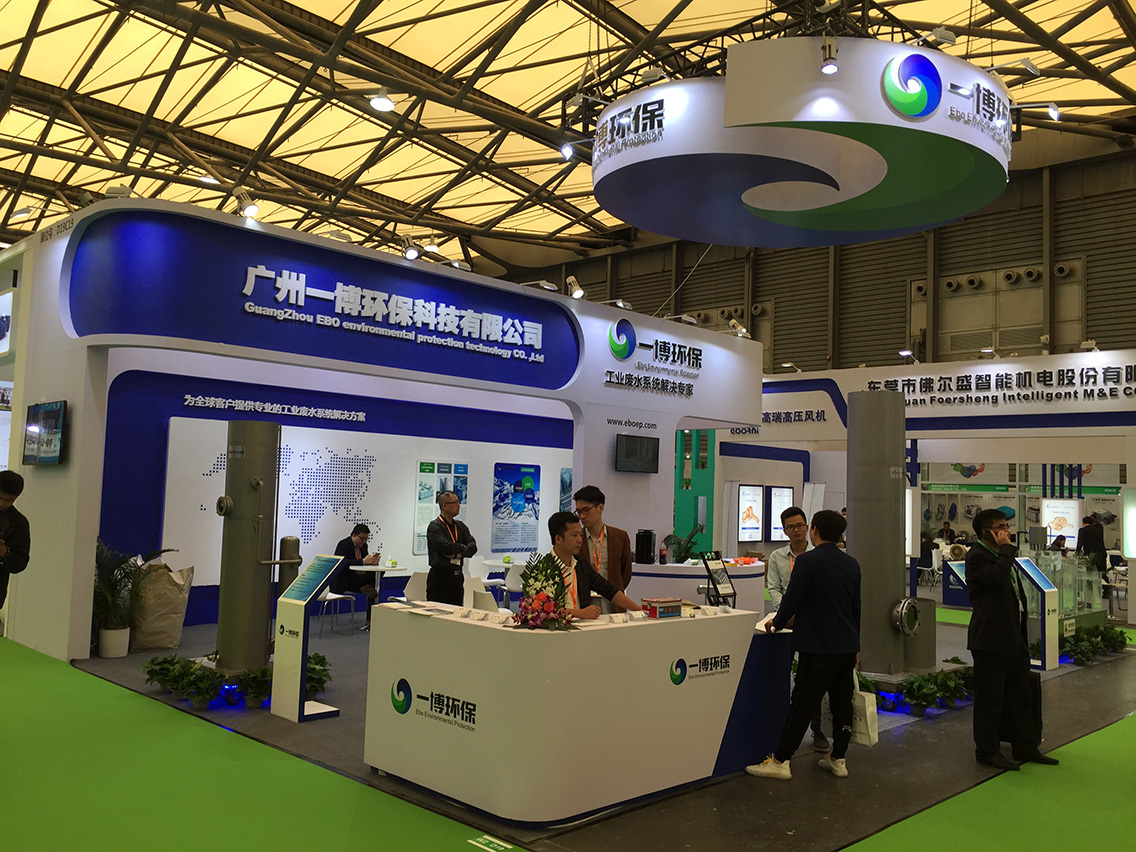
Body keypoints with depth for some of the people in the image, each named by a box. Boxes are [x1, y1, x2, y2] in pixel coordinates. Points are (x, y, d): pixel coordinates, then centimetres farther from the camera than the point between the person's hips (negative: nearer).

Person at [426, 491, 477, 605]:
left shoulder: (460, 526, 13)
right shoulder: (435, 526, -8)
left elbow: (473, 547, 3)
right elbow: (445, 546, -23)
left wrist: (459, 554, -15)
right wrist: (462, 547, -5)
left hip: (457, 575, 7)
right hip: (440, 576, -7)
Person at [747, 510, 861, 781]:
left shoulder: (807, 561, -14)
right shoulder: (852, 564, 9)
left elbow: (792, 600, -13)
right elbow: (856, 608, 16)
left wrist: (776, 622, 7)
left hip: (818, 647, -7)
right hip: (847, 646, 7)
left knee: (803, 704, -3)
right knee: (842, 701, 12)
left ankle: (780, 761, 2)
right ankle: (838, 759, 21)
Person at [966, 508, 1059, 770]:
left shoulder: (1001, 554, 17)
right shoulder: (976, 556, -14)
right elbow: (997, 576, -32)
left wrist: (1023, 610, 18)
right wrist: (1006, 548, -20)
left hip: (1013, 638, 10)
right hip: (991, 639, -10)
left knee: (1020, 695, 16)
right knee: (990, 697, 0)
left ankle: (1026, 748, 27)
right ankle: (987, 751, 11)